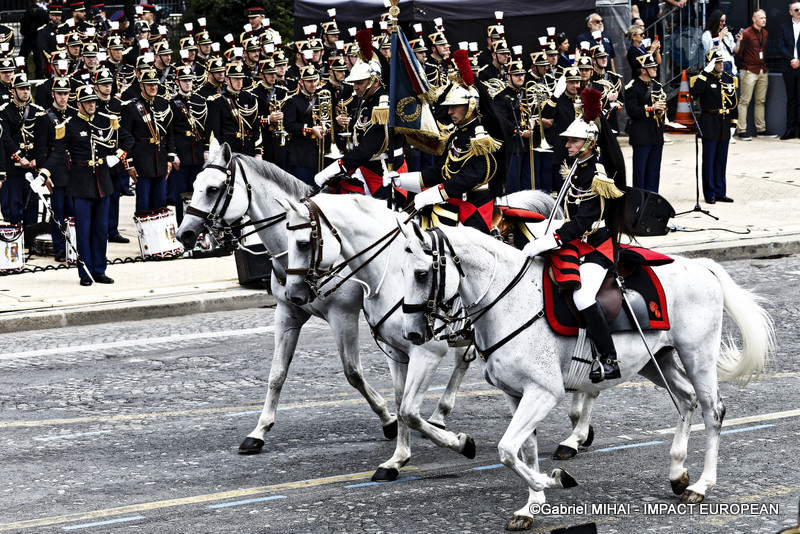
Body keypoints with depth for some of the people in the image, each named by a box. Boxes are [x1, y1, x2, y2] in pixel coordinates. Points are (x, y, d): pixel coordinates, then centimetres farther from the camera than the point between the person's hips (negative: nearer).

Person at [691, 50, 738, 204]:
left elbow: (733, 103, 16)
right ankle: (710, 194, 5)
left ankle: (720, 192, 17)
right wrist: (705, 72, -28)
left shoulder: (728, 79, 11)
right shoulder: (704, 79, -6)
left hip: (724, 125, 5)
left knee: (721, 161, 10)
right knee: (709, 161, -1)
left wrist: (733, 124, 11)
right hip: (709, 124, -5)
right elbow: (695, 93, -27)